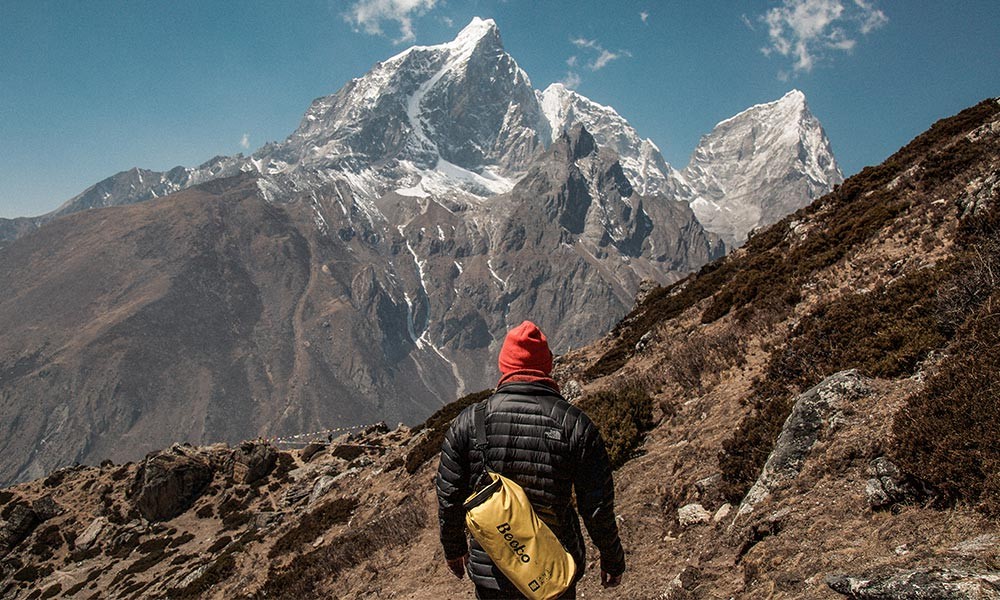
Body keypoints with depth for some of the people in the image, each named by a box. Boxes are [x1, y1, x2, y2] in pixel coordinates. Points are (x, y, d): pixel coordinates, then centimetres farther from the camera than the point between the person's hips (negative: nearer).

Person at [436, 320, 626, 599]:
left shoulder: (468, 422, -11)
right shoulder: (576, 425, -14)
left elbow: (449, 499, -3)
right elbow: (598, 508, -9)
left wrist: (453, 547, 15)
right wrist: (612, 557, 8)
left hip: (490, 573, 1)